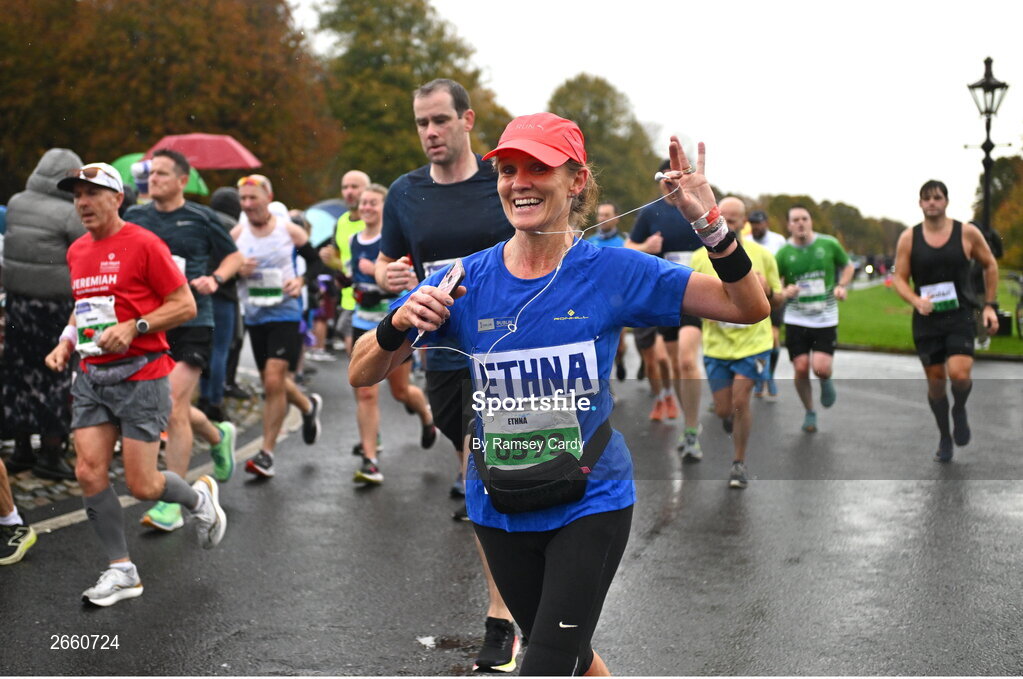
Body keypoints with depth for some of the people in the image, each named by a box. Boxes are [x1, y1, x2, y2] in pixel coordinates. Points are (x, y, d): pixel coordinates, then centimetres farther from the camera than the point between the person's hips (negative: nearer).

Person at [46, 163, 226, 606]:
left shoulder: (143, 243, -9)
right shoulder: (76, 252, 12)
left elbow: (185, 305, -9)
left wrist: (133, 327, -19)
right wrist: (67, 341, 10)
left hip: (139, 375, -6)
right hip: (91, 377, 7)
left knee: (142, 486, -4)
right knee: (90, 473, -3)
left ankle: (200, 497, 28)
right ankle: (121, 569, 10)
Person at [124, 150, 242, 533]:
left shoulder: (201, 219, -1)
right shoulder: (134, 218, 7)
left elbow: (234, 256, 10)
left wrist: (215, 279, -9)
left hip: (192, 323, -5)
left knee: (173, 409, -12)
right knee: (164, 408, 13)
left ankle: (172, 504, -3)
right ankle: (218, 436, 45)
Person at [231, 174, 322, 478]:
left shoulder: (290, 231, -4)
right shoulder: (236, 234, 2)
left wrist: (302, 281, -11)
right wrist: (238, 272, -13)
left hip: (286, 314, -4)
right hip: (254, 317, 4)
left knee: (274, 380, -14)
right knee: (272, 382, 14)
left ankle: (266, 453, -6)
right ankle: (309, 406, 46)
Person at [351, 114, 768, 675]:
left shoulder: (612, 271, -12)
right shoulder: (466, 280, -7)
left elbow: (748, 308, -10)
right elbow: (361, 375, -5)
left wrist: (710, 224, -25)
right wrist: (399, 323, -26)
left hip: (589, 504, -3)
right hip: (499, 509, 3)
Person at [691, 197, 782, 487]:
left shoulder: (762, 255, -2)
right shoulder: (700, 258, -1)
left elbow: (778, 299, 6)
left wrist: (767, 291, -17)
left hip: (753, 341, -2)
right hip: (716, 344, 2)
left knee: (740, 401, -12)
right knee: (723, 410, 4)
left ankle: (739, 463, 7)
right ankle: (734, 417, 43)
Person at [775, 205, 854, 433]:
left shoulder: (829, 244, -2)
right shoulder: (783, 253, -3)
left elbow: (847, 266, 15)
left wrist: (841, 286, -4)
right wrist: (784, 292, -18)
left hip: (826, 318, 0)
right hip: (796, 320, 1)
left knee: (821, 368, -14)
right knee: (801, 368, -3)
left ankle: (826, 381, 25)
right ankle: (809, 412, 21)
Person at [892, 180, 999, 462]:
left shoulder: (967, 233, -2)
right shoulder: (909, 238, 0)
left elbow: (990, 266, 10)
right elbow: (899, 278, 2)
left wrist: (990, 306, 4)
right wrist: (916, 301, -18)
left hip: (960, 317, -1)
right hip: (926, 320, 2)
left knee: (959, 374, -19)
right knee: (935, 380, 6)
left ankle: (960, 411, 15)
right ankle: (944, 437, 26)